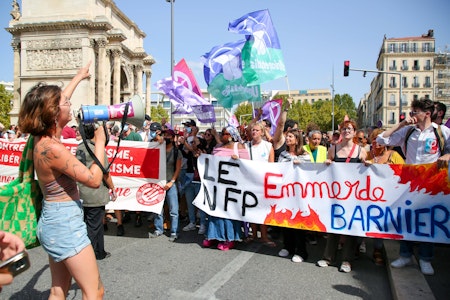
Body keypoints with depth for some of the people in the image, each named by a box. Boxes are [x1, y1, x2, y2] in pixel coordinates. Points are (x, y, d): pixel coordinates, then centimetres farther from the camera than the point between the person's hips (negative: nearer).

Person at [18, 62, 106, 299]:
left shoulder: (42, 139, 3)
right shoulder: (52, 148, -24)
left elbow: (57, 101, 20)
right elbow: (94, 180, -21)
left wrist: (79, 77, 33)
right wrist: (100, 142, -11)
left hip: (54, 222, 10)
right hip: (66, 225, -9)